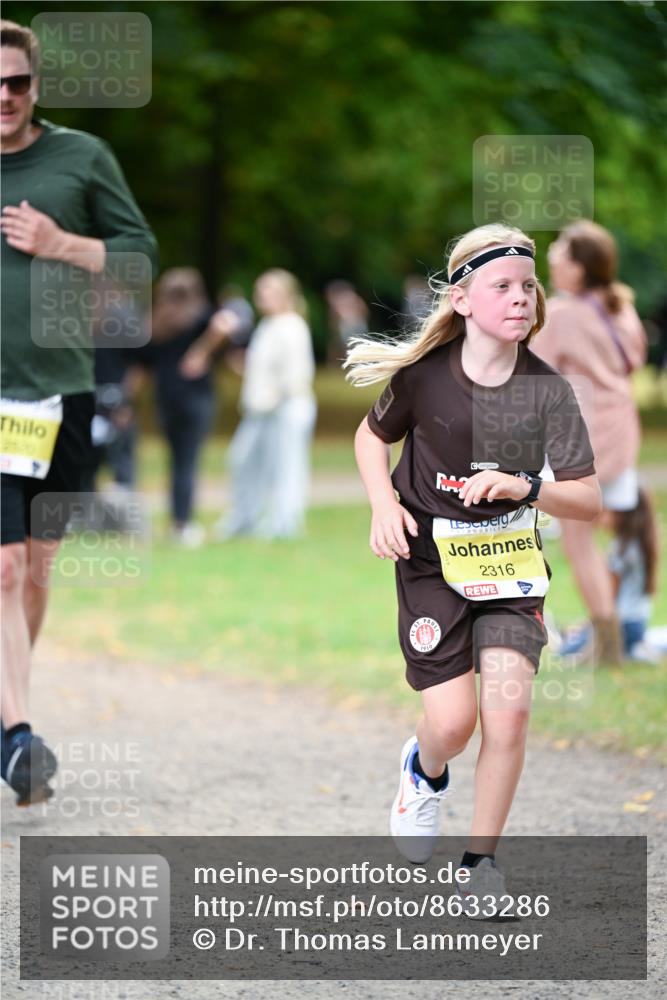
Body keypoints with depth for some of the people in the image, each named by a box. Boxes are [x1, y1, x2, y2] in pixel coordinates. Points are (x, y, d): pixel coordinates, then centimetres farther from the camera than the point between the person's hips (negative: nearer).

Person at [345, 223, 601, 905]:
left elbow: (588, 501, -9)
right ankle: (425, 770, 31)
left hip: (510, 563, 1)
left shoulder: (548, 391, -11)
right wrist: (384, 504, -7)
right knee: (453, 720, -9)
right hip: (431, 562, -1)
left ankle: (481, 859, 6)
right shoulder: (424, 375, -12)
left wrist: (521, 486, -26)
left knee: (509, 708, -14)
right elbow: (371, 436, 9)